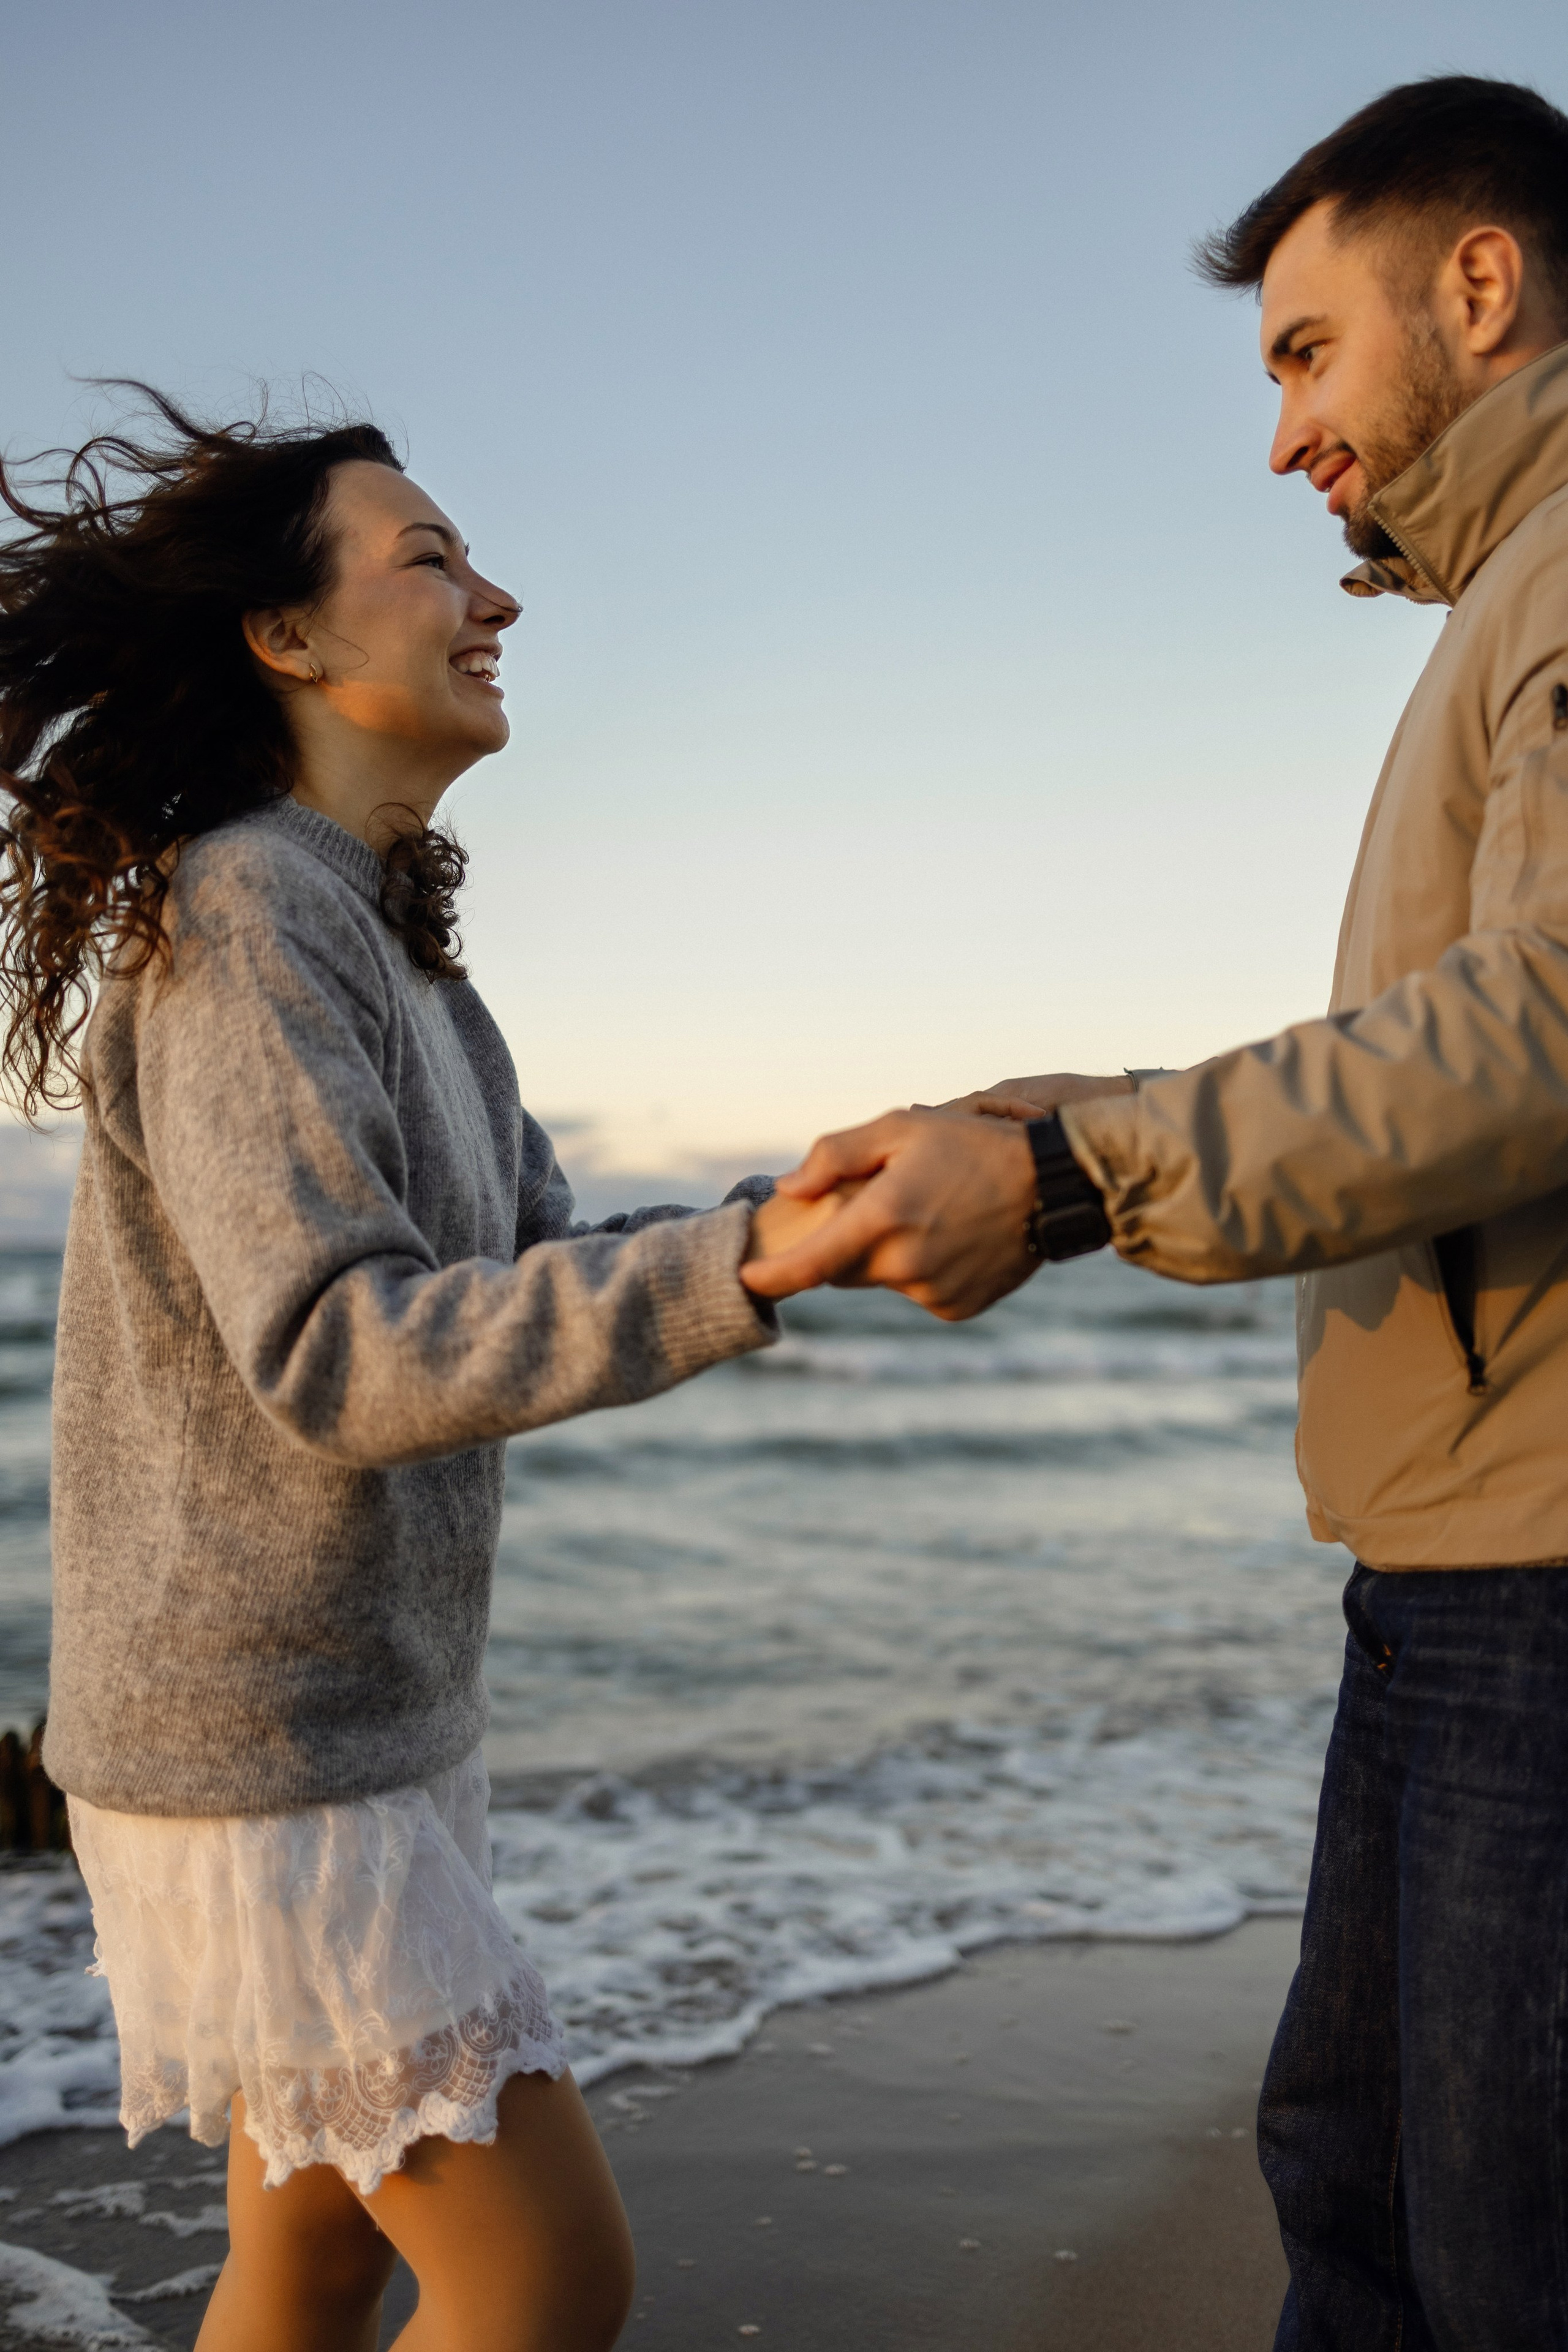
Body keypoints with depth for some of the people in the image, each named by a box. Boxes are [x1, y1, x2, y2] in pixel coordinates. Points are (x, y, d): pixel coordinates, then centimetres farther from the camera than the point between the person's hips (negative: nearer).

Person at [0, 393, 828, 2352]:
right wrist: (750, 1258, -36)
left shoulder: (394, 949, 12)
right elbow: (339, 1357, -28)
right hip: (254, 1761, -9)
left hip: (380, 1730, 9)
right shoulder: (240, 918, -17)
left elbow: (542, 1276, 9)